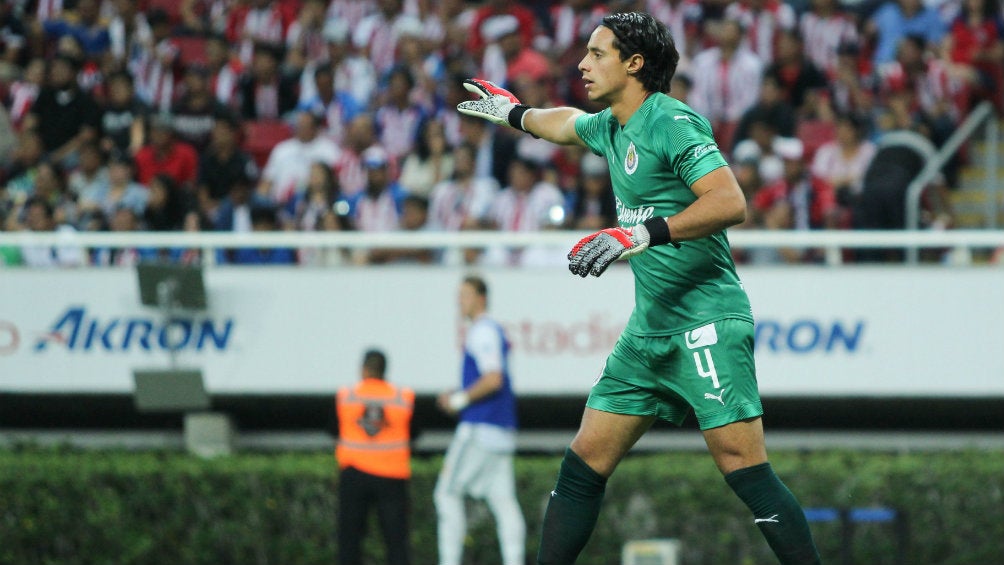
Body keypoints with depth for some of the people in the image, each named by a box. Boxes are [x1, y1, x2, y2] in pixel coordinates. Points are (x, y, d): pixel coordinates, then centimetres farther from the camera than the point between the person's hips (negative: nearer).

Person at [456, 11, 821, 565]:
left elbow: (730, 203, -25)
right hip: (648, 330, 9)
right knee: (584, 461, 7)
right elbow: (567, 122, 40)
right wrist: (514, 112, 55)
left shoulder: (673, 123, -13)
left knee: (745, 469, -16)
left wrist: (644, 233, -32)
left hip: (706, 322, -9)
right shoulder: (610, 128, 15)